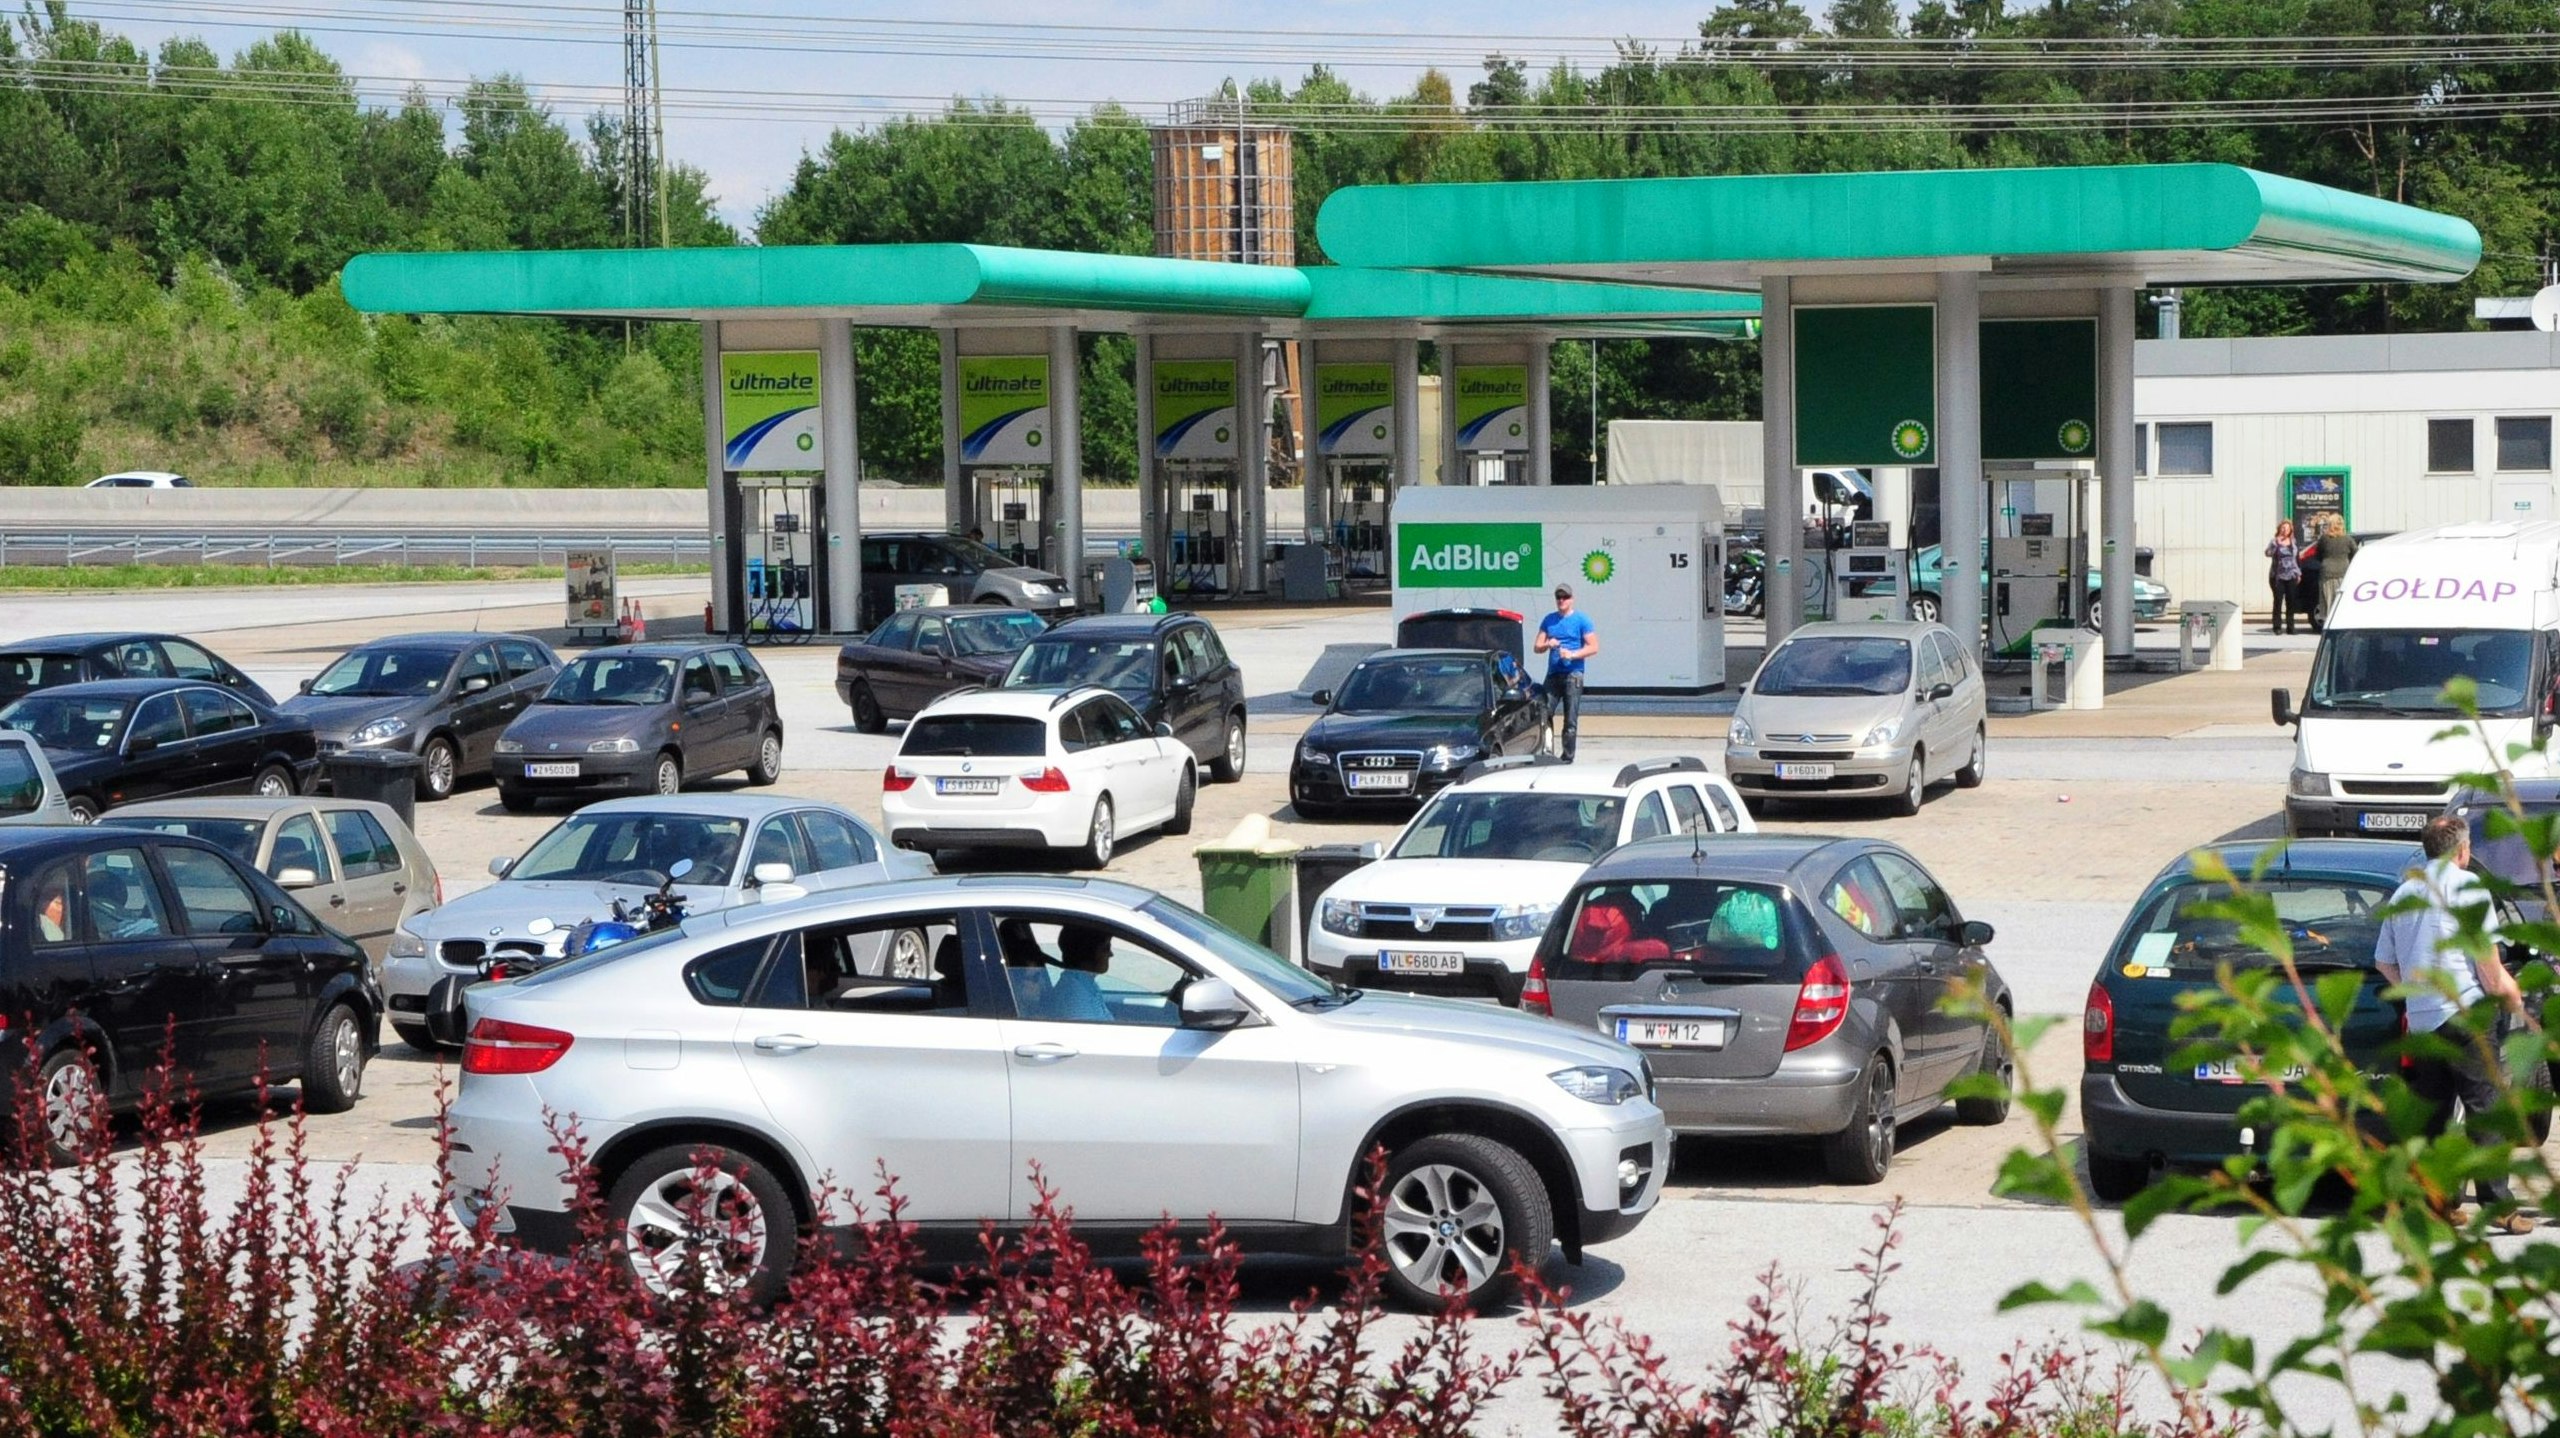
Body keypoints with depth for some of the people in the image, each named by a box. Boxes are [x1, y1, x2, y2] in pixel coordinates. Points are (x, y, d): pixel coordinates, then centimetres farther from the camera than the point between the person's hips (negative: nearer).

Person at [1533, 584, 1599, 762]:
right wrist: (1547, 645, -7)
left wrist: (1572, 654, -15)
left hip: (1573, 675, -4)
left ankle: (1568, 757, -1)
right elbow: (1537, 646, 15)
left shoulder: (1581, 620, 2)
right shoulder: (1549, 620, 15)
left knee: (1571, 720, -4)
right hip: (1553, 674, 4)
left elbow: (1593, 647, -3)